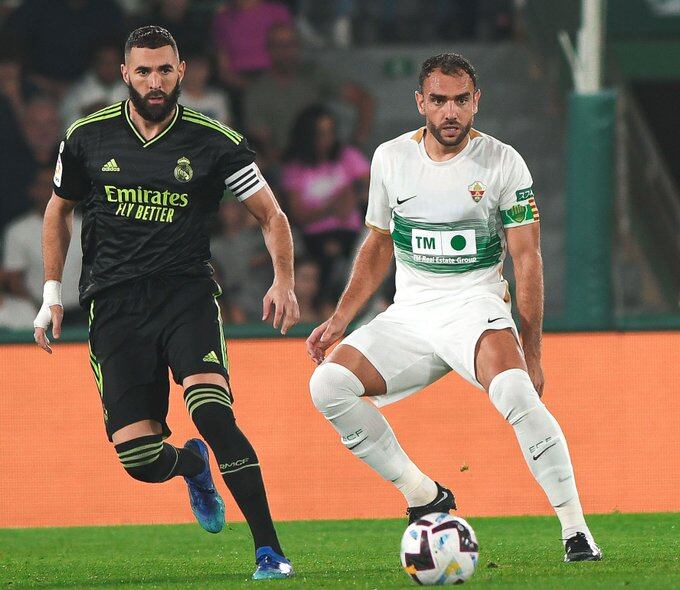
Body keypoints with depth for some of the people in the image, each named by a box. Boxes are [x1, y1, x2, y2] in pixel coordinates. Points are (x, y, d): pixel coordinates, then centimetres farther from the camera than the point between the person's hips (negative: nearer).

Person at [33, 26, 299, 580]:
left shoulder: (214, 143, -2)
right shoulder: (87, 138, 5)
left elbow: (271, 215, 5)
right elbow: (59, 209, 21)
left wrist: (283, 281, -11)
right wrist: (52, 295, 16)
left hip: (187, 293, -2)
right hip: (114, 306, 2)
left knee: (211, 409, -28)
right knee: (139, 458, -9)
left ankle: (269, 549, -22)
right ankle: (192, 464, 31)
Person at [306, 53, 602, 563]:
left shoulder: (503, 163, -5)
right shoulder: (391, 158, 5)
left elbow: (527, 259, -3)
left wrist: (530, 352, -7)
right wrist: (339, 320, 10)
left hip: (475, 305, -4)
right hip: (409, 312, 4)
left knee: (515, 391, -34)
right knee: (329, 384, -17)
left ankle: (575, 528, -25)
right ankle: (424, 497, -2)